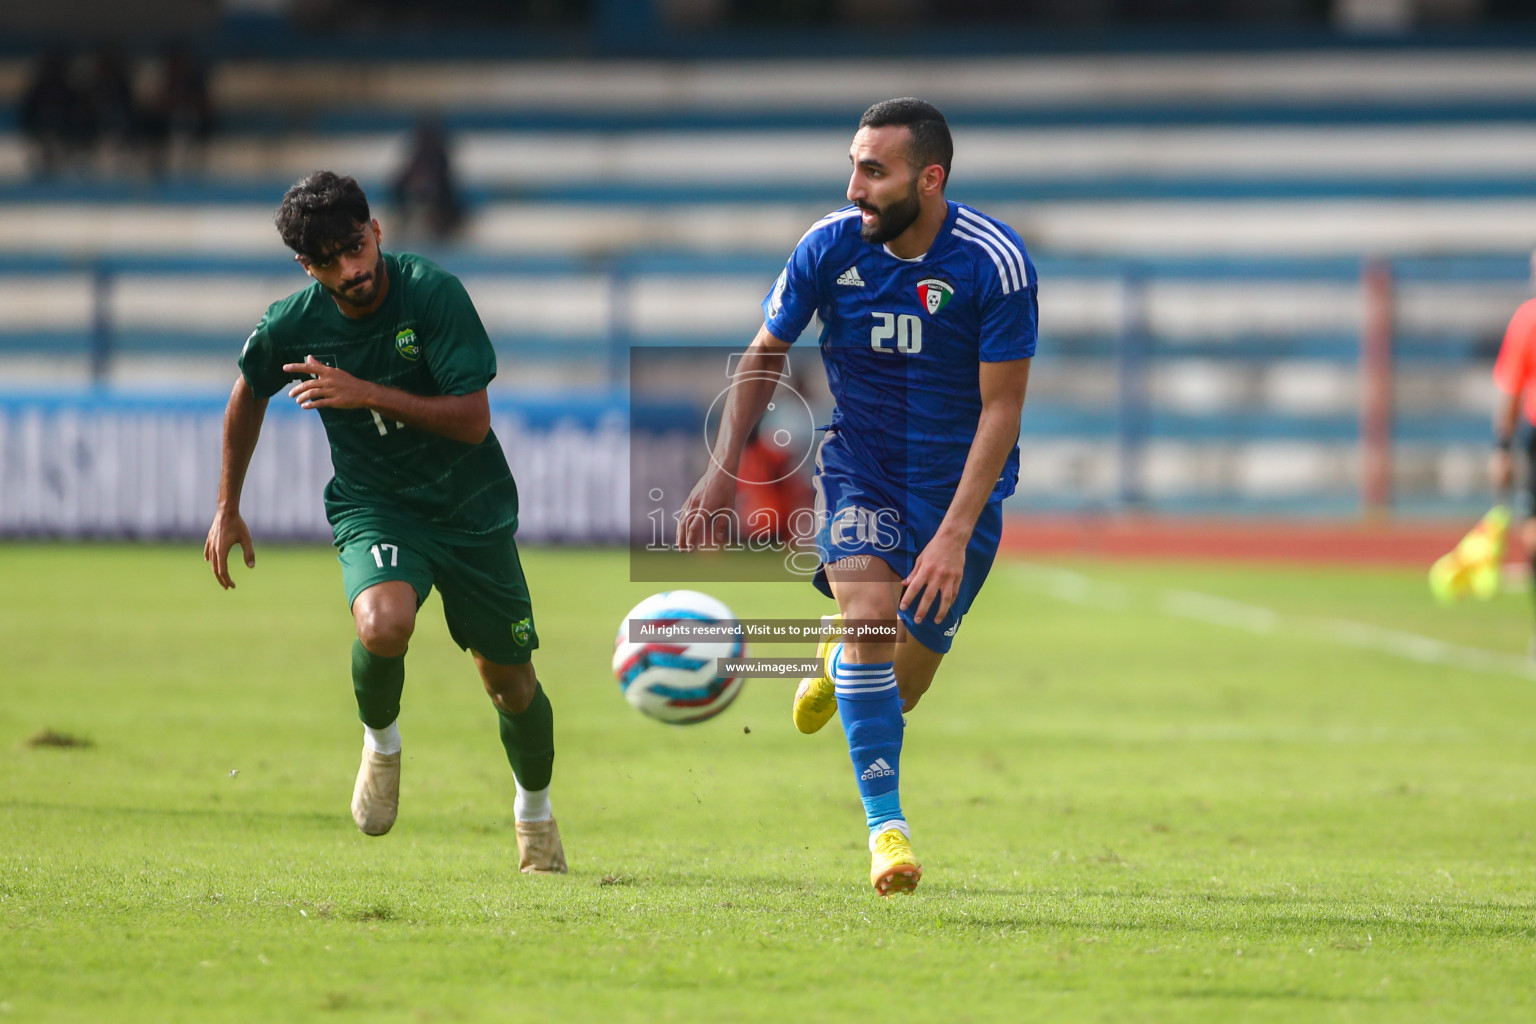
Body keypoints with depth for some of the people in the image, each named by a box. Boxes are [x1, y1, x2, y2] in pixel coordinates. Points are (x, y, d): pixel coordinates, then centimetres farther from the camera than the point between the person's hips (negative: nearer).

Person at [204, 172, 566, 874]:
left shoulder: (433, 293, -20)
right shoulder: (291, 326, -12)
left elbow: (472, 420, -23)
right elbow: (249, 395, 11)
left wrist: (365, 393, -31)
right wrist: (227, 508, 15)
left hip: (472, 506, 0)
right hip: (373, 506, 0)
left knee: (510, 679, 9)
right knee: (384, 625, -32)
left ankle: (534, 809, 40)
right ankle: (381, 742, 0)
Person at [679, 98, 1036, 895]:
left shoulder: (994, 263, -21)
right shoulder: (830, 246, -13)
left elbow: (1002, 408, -18)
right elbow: (765, 356, 3)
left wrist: (956, 534, -25)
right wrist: (722, 472, -4)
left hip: (959, 478, -1)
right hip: (859, 463, 1)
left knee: (901, 685, 1)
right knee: (868, 612, -24)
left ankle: (841, 662, 39)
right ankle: (885, 823, -15)